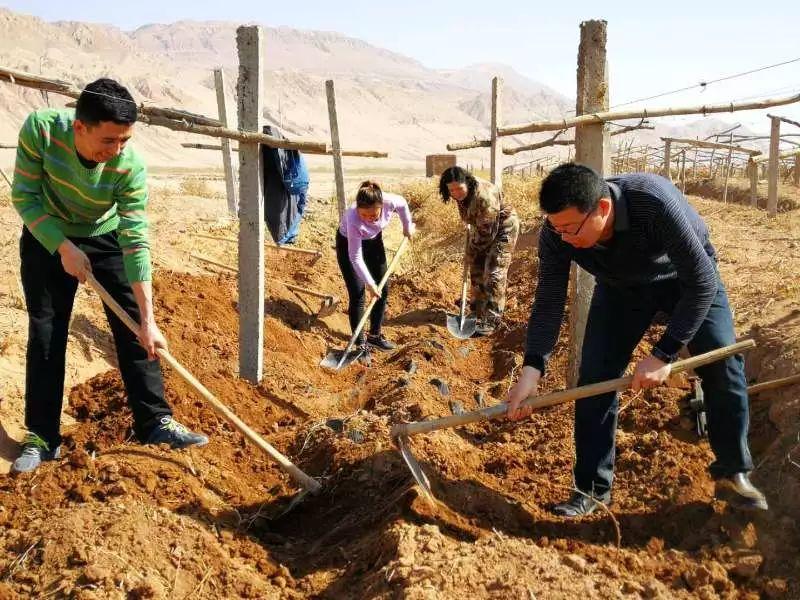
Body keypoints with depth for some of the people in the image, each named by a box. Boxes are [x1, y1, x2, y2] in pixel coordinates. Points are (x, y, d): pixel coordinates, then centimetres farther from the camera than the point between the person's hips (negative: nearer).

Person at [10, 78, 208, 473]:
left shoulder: (131, 167, -32)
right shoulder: (39, 129, -30)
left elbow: (136, 243, -30)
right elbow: (24, 196, -19)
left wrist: (148, 319, -33)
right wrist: (64, 247, -28)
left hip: (106, 237, 0)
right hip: (47, 236, 0)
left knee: (132, 327, -5)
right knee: (45, 333, 0)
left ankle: (155, 422, 4)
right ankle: (42, 437, 8)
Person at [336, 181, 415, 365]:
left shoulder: (389, 201, -33)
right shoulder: (353, 219, -42)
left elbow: (402, 204, -6)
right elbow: (355, 257, -31)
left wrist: (408, 227, 7)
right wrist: (369, 283, -27)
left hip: (373, 241, 5)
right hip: (348, 244, -5)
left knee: (383, 290, 9)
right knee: (357, 294, -8)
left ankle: (375, 336, 26)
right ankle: (361, 345, 4)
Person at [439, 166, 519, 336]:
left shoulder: (484, 196, -36)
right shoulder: (463, 193, -10)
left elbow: (487, 231, -29)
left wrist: (472, 251, -15)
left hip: (503, 228, -9)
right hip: (484, 227, 9)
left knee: (494, 272, -15)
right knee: (476, 265, 18)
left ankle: (491, 320, -15)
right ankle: (477, 302, 39)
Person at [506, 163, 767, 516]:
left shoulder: (655, 201, -42)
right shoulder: (556, 233, -30)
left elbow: (701, 282, -35)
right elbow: (549, 302, -23)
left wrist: (664, 354, -37)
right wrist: (532, 370, -36)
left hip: (685, 278, -2)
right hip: (621, 287, 2)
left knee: (722, 362, -12)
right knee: (595, 375, -9)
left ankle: (733, 475, 8)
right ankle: (592, 488, 3)